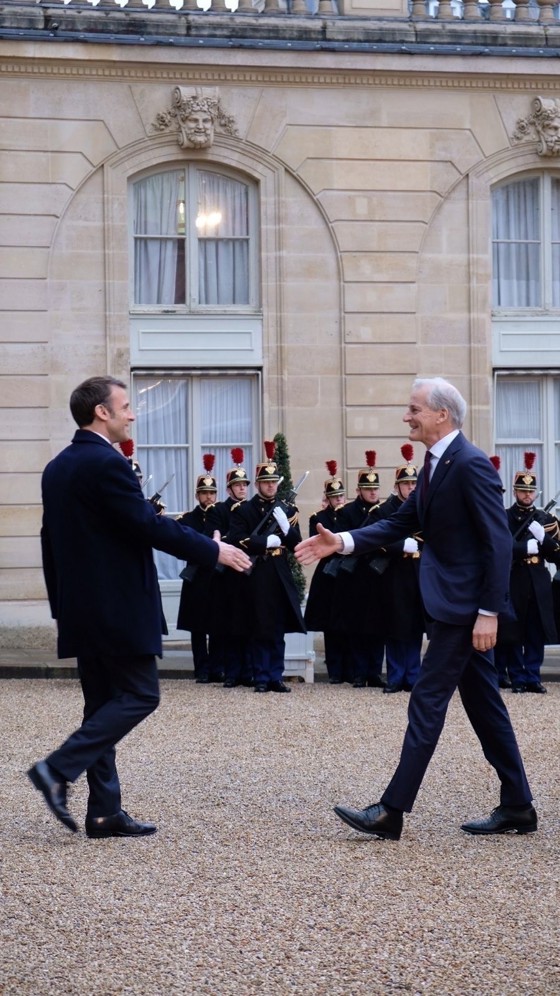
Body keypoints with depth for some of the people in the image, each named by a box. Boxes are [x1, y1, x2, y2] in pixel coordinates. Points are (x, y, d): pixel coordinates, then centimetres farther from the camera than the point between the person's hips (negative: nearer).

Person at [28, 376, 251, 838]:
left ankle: (105, 812, 11)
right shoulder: (107, 465, -16)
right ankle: (58, 769, -10)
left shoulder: (57, 468, 12)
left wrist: (61, 605, 21)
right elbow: (151, 526, -19)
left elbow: (51, 540, 16)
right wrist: (215, 551, -10)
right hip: (118, 608, -9)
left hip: (81, 608, 9)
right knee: (140, 696, -1)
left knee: (105, 704, 12)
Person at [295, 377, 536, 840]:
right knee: (483, 702, 12)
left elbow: (498, 542, -20)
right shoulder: (434, 466, 12)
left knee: (427, 701, -7)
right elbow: (401, 524, 14)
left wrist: (489, 612, -22)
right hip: (456, 604, 10)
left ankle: (392, 811, -4)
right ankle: (517, 807, 19)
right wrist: (342, 541, 1)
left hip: (466, 605, -10)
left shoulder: (471, 465, -18)